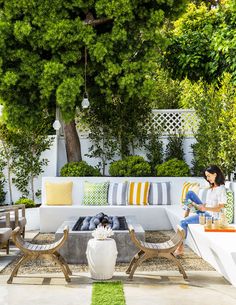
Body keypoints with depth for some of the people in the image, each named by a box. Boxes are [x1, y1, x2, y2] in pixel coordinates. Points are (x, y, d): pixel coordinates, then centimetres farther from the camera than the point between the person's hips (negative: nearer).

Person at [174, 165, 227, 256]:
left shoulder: (221, 189, -17)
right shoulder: (211, 188, 10)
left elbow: (220, 207, -21)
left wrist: (205, 208, -35)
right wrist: (200, 205, -3)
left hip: (210, 216, -9)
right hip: (205, 210, 9)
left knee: (183, 222, -18)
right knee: (190, 193, 5)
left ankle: (181, 247, -9)